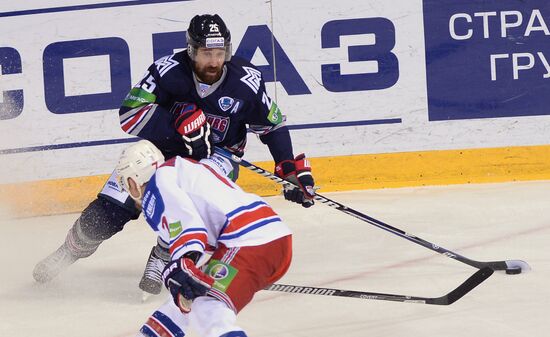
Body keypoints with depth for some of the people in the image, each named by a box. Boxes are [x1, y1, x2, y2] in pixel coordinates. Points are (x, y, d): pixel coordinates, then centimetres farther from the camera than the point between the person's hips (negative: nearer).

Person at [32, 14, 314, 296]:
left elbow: (273, 125, -2)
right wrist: (180, 121, -36)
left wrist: (293, 169, -10)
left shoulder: (246, 81, -18)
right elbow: (130, 114, -26)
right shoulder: (169, 70, -22)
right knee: (110, 210, -11)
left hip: (217, 156, 0)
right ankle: (72, 250, 18)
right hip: (163, 147, 0)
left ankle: (161, 258, -17)